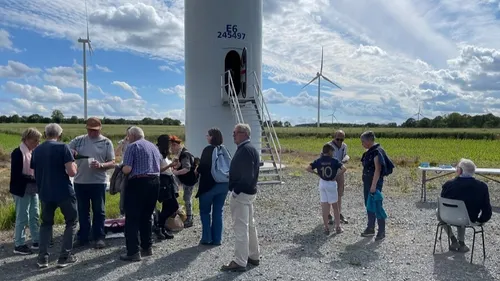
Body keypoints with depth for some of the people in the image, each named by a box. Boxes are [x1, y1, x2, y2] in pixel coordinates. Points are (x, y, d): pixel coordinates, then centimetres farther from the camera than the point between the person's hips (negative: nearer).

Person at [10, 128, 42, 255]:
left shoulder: (33, 152, 7)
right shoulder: (17, 153, -14)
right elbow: (16, 175, -20)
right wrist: (34, 179, -25)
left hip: (33, 190, 7)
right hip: (22, 191, -7)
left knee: (35, 216, 12)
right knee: (22, 217, 1)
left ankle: (36, 241, 23)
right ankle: (19, 245, 13)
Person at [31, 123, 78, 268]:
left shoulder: (36, 150, 7)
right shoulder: (63, 147, -11)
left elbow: (34, 173, 16)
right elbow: (72, 172, -17)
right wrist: (73, 165, 4)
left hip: (45, 193, 5)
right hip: (64, 193, -5)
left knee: (46, 223, 20)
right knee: (71, 222, 11)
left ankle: (43, 258, 16)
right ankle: (65, 257, 9)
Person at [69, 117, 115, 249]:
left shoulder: (106, 142, -2)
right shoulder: (78, 140, 5)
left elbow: (112, 163, -4)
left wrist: (101, 165, -23)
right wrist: (70, 152, -15)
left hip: (98, 182, -2)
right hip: (80, 182, 3)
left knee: (99, 211, 6)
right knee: (82, 211, 13)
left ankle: (99, 237, 16)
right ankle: (83, 236, 25)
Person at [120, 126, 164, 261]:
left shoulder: (133, 146, -5)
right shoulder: (154, 146, 16)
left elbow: (127, 169, -13)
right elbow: (160, 165, 20)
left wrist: (122, 169, 8)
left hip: (138, 183, -7)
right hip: (155, 182, 7)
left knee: (132, 219, 0)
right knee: (147, 217, 16)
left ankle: (133, 252, -1)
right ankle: (147, 247, 22)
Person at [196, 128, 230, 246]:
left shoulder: (208, 149, -12)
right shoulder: (224, 150, 8)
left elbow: (202, 166, -14)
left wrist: (197, 171, 6)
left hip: (209, 184, -6)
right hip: (223, 184, 6)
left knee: (205, 211, 9)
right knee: (218, 212, 12)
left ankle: (207, 238, 9)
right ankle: (217, 239, 14)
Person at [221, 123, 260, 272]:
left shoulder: (245, 149, -19)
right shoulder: (249, 148, 14)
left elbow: (246, 174, -25)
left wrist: (236, 191, -18)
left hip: (241, 193, -11)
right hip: (248, 192, 11)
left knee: (240, 227, -4)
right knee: (250, 225, 17)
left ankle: (240, 262, 4)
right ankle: (254, 256, 27)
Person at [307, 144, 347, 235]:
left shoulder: (318, 161, -3)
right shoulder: (334, 161, -9)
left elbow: (308, 168, -10)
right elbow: (344, 168, -21)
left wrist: (317, 173, 1)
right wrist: (337, 176, -9)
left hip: (322, 183, 2)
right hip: (332, 183, -2)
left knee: (324, 207, 7)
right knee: (335, 206, 11)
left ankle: (326, 228, 10)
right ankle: (338, 227, 17)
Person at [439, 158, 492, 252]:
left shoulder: (449, 184, -23)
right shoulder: (482, 186, -19)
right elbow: (486, 209, -11)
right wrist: (480, 220, 9)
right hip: (470, 220, 2)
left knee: (439, 212, 31)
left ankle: (453, 240, 26)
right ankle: (461, 243, 37)